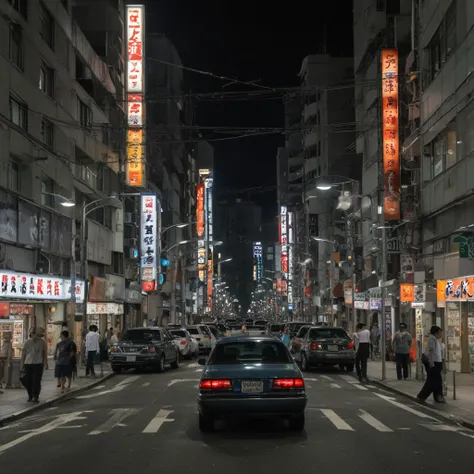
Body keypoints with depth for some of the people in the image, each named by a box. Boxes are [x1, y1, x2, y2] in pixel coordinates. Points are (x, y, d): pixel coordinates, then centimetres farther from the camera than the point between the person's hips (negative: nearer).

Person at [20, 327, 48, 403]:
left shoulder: (42, 342, 3)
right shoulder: (27, 342, 5)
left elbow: (45, 354, 8)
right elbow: (23, 355, 9)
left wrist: (45, 364, 2)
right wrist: (21, 366, 6)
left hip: (38, 364, -2)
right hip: (28, 364, 2)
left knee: (36, 381, -8)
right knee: (28, 382, 4)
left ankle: (36, 397, 0)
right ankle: (30, 396, 19)